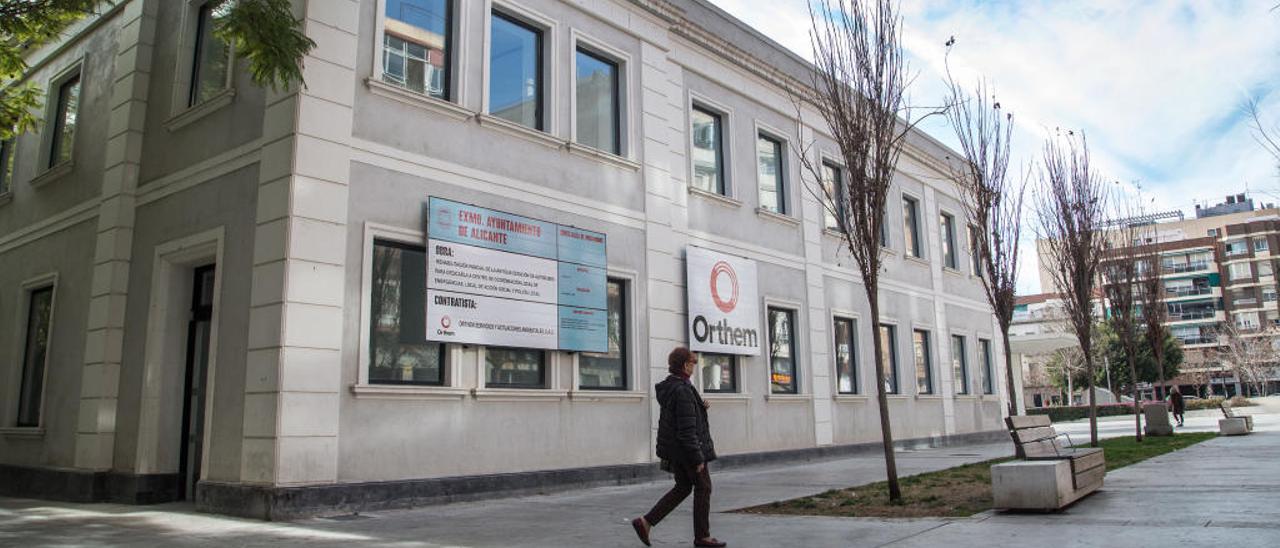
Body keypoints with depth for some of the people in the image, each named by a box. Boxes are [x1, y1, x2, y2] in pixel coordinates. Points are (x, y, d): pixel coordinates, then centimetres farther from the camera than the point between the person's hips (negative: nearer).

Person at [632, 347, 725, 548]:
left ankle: (646, 522, 9)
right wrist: (698, 458, -18)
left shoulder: (667, 387, 8)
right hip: (688, 448, -9)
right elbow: (687, 429, -23)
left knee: (683, 488, 16)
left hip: (673, 448, 9)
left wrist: (700, 408, 9)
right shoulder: (683, 390, -22)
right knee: (703, 487, 6)